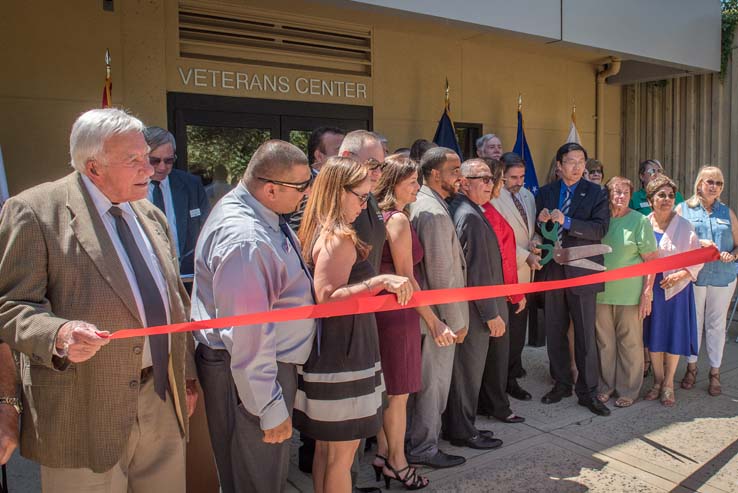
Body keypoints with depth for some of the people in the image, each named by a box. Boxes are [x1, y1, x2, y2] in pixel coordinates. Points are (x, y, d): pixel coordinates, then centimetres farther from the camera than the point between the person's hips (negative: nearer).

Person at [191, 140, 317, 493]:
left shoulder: (250, 210, 4)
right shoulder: (246, 241, -30)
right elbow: (247, 337, -29)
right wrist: (272, 411, -22)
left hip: (269, 362, 10)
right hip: (248, 377, -10)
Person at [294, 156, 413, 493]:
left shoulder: (317, 232, 10)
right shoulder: (339, 238, -19)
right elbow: (327, 297, -29)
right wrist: (379, 282, -34)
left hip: (327, 352, 9)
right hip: (342, 356, -9)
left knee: (326, 447, 20)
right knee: (341, 452, 5)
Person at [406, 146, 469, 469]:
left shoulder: (420, 203, 10)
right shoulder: (434, 212, -22)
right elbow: (442, 273, -23)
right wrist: (455, 320, -16)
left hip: (427, 311, 10)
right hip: (438, 316, -10)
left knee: (423, 379, 21)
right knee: (434, 382, 5)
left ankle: (415, 438, 37)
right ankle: (424, 448, 21)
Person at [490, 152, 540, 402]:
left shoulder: (528, 196, 13)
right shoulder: (494, 199, -14)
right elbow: (500, 238, -18)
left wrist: (535, 241, -2)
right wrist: (526, 256, -18)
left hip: (526, 271, 8)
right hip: (507, 273, -8)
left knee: (520, 325, 18)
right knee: (511, 328, -3)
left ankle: (515, 366, 35)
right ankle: (509, 379, 8)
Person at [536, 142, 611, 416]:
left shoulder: (596, 194, -1)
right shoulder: (545, 193, 8)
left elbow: (600, 229, -14)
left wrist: (566, 221, -24)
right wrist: (542, 221, -11)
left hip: (581, 271, -3)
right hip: (552, 271, 3)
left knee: (585, 334, 2)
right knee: (554, 332, 11)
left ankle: (587, 391, 14)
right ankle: (561, 384, 26)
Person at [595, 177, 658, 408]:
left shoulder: (640, 221, -4)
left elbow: (651, 260, -6)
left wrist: (647, 294, -11)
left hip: (630, 294, -3)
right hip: (601, 293, 3)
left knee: (630, 343, 5)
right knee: (604, 342, 10)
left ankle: (628, 390, 18)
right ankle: (606, 386, 25)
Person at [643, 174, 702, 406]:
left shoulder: (684, 227, -4)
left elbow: (698, 259, -4)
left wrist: (680, 275, -18)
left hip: (676, 289, -2)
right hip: (650, 287, 2)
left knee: (674, 335, 4)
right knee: (653, 335, 10)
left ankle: (668, 384, 21)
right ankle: (658, 381, 27)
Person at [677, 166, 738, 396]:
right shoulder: (683, 209, 3)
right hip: (693, 275, -2)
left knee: (716, 324, 8)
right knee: (693, 322, 7)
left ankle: (715, 371, 20)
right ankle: (691, 367, 22)